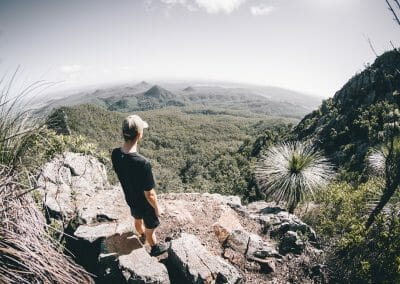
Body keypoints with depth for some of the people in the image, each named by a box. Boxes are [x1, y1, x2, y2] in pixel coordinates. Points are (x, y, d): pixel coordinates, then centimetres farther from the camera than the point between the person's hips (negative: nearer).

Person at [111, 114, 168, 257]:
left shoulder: (115, 154, -20)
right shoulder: (143, 163, -41)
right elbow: (149, 194, -29)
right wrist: (157, 208, -9)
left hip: (130, 199, 6)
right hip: (146, 205, -6)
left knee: (138, 220, 35)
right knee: (150, 229, 24)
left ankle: (142, 236, 66)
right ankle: (155, 248, 53)